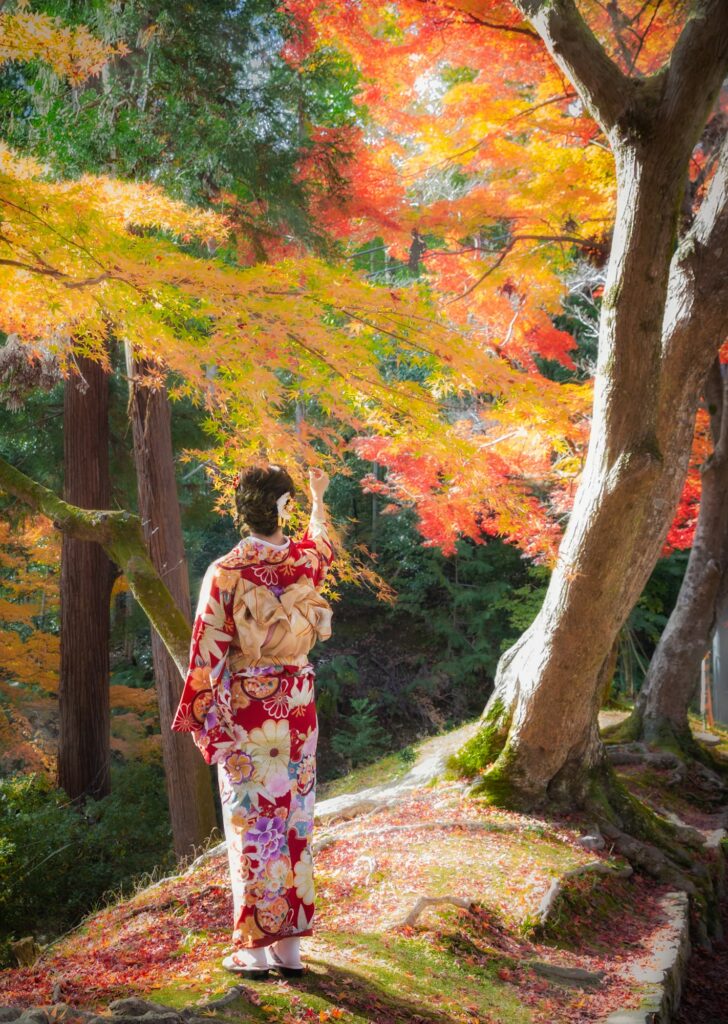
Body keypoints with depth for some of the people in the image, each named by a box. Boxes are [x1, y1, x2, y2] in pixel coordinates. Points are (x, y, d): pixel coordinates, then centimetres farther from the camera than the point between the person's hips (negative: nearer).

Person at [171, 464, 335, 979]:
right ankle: (290, 945, 17)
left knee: (252, 825, 4)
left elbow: (208, 653, -11)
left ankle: (255, 948, 10)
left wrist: (203, 722, -2)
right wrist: (319, 498, 42)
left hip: (243, 711, -3)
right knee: (295, 820, 10)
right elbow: (325, 543, 24)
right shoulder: (306, 560, -3)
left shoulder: (225, 573, -13)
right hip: (297, 709, 3)